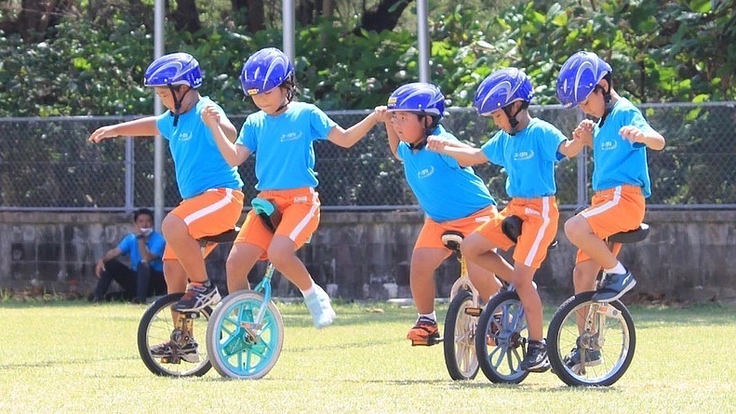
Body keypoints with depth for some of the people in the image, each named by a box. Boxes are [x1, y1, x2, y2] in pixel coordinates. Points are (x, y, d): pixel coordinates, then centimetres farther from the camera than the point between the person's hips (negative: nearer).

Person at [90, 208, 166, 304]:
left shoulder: (158, 239, -15)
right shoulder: (131, 238, 2)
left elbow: (147, 258, -29)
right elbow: (116, 252, -10)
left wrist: (140, 237, -30)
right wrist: (102, 260, -29)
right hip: (136, 277, 6)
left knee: (143, 264, -35)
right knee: (110, 263, -4)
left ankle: (141, 298, -38)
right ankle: (98, 295, -8)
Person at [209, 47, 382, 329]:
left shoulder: (305, 114, 1)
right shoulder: (255, 123, 12)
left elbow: (344, 139, 2)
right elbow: (234, 157, 3)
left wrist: (373, 119, -13)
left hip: (301, 201, -5)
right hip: (266, 202, 5)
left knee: (279, 253, -32)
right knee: (235, 262, -10)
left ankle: (313, 295, -5)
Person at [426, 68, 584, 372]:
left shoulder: (541, 133, -14)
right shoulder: (505, 139, 11)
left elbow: (567, 150, -32)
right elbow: (476, 156, 26)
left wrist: (579, 139, -53)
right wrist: (444, 149, 26)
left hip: (539, 211, -8)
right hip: (514, 209, 8)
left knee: (522, 277, -14)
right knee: (470, 247, 1)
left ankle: (538, 346, -5)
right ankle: (522, 287, 13)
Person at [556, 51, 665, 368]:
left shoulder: (625, 113, -9)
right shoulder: (603, 120, 18)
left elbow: (659, 142, -25)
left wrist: (641, 135, -48)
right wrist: (589, 140, 13)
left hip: (625, 198, -9)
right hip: (604, 199, 9)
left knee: (575, 228, -33)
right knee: (583, 273, 6)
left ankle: (618, 273, -13)